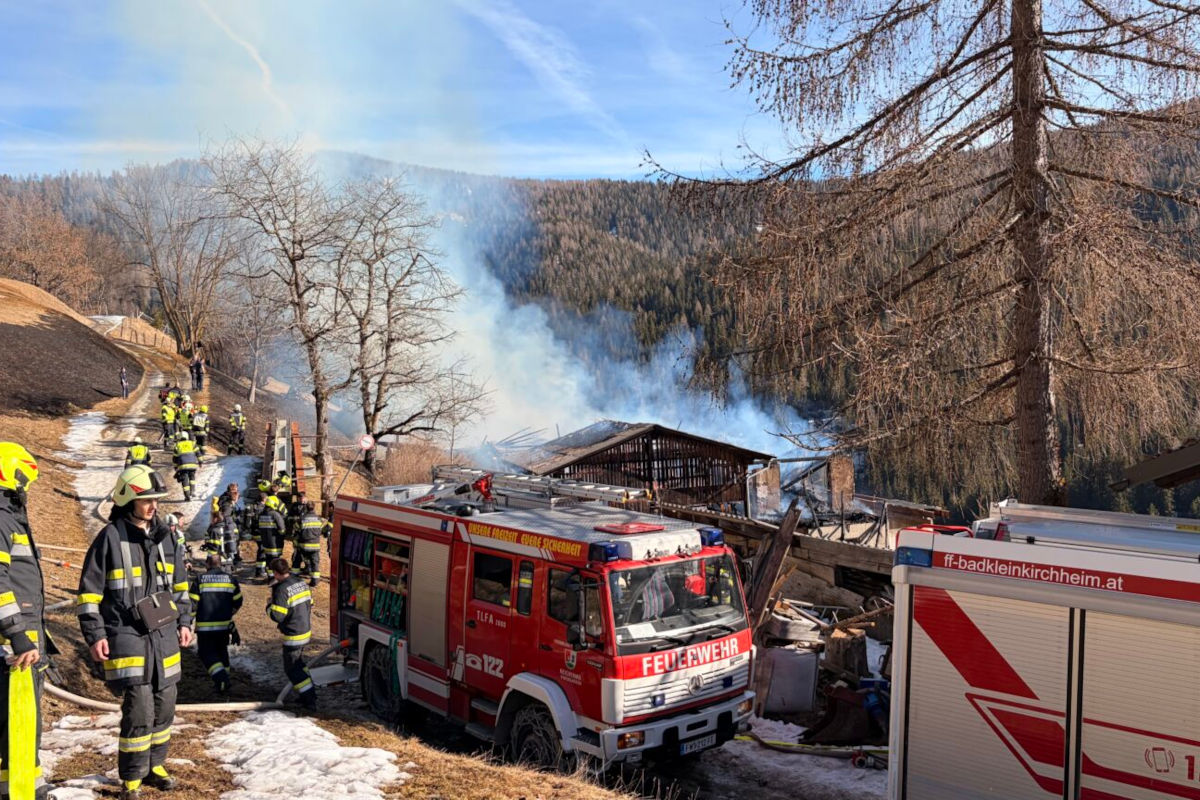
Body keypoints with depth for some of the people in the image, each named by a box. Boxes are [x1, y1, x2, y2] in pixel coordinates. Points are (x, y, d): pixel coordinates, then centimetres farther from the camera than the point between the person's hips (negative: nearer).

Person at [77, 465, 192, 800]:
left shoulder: (164, 537, 9)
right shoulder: (110, 538, -7)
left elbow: (179, 584, 19)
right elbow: (89, 591, -5)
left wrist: (184, 621, 14)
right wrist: (95, 635, -9)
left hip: (164, 635, 6)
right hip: (127, 636, -6)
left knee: (164, 705, 10)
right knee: (139, 708, -9)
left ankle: (154, 765, 29)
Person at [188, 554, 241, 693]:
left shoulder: (199, 580, -8)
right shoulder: (231, 579, 3)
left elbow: (192, 603, -7)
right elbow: (237, 602, 9)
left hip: (205, 625, -4)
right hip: (224, 624, 4)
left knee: (206, 652, 3)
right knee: (221, 650, 19)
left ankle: (220, 677, -18)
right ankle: (224, 680, 20)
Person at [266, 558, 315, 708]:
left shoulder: (282, 590, -22)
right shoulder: (301, 583, 4)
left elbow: (277, 616, -22)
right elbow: (309, 605, 13)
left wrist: (270, 606, -4)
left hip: (293, 636, -8)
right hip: (305, 631, 8)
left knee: (292, 669, 3)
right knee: (299, 663, 23)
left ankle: (309, 699, 1)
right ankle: (310, 693, 27)